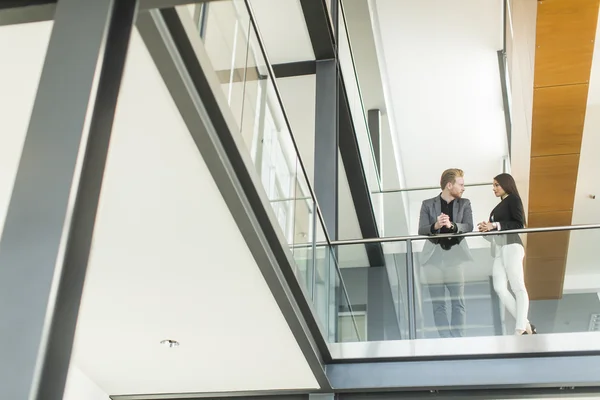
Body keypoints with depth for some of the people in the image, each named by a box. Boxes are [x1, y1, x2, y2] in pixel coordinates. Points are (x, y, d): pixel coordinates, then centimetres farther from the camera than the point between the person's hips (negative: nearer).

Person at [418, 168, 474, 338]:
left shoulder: (464, 204, 9)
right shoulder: (428, 204, 5)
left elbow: (468, 227, -6)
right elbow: (421, 230, -4)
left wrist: (451, 225, -25)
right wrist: (435, 226, -24)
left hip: (455, 258, 1)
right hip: (434, 258, 0)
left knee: (458, 303, 1)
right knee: (438, 305, 2)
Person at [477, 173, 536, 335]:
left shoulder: (513, 199, 4)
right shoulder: (500, 205, 26)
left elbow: (519, 224, -8)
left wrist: (494, 225, -12)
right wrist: (487, 228, 5)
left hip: (511, 246, -8)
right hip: (499, 249, 8)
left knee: (518, 288, -13)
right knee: (500, 288, -6)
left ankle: (520, 329, -20)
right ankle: (525, 325, -5)